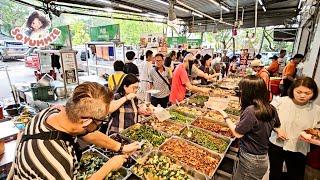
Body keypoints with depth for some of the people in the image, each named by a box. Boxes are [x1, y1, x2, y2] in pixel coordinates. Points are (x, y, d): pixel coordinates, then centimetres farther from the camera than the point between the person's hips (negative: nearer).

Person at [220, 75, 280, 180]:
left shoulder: (250, 111, -28)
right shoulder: (271, 109, -4)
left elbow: (237, 133, -18)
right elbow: (277, 126, 16)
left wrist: (225, 116, -10)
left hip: (251, 160, -7)